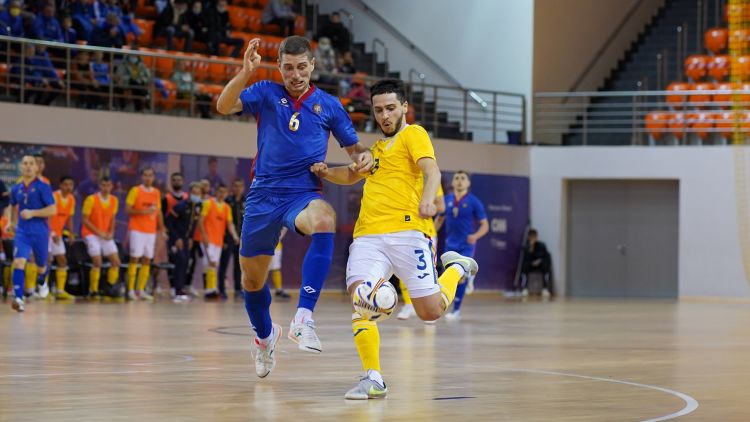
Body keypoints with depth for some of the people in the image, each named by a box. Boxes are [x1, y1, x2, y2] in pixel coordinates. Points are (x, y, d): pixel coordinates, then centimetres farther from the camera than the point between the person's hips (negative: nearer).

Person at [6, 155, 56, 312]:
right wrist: (12, 222, 21)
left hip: (40, 231, -2)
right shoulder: (16, 189, 7)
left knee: (41, 266, 16)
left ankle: (42, 283, 52)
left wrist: (32, 213, -21)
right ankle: (19, 299, -29)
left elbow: (53, 210, -13)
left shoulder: (43, 187, -7)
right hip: (22, 231, 2)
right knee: (19, 261, -20)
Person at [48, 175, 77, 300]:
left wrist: (70, 234, 5)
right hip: (48, 232, -8)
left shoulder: (71, 199, 6)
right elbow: (47, 216, -22)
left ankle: (60, 291, 13)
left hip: (58, 234, 8)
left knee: (62, 261, 8)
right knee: (47, 260, -15)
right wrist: (53, 233, -28)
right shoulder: (54, 197, -17)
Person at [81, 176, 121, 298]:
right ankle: (93, 290, -8)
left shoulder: (114, 200, 3)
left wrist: (111, 233, -3)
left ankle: (110, 288, 12)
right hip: (91, 233, -6)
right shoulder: (91, 199, -13)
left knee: (116, 262, -2)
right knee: (97, 262, -18)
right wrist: (99, 232, -18)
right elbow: (85, 220, -12)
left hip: (106, 235, 6)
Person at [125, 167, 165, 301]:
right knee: (135, 258, -8)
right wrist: (142, 212, -20)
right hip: (137, 229, -5)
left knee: (147, 260, 3)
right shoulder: (135, 191, -2)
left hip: (151, 231, 5)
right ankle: (131, 290, -6)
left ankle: (141, 290, 8)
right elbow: (127, 209, -6)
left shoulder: (156, 193, 13)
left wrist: (161, 228, 9)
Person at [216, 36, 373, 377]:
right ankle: (265, 336, 43)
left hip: (303, 194, -1)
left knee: (324, 219, -38)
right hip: (263, 194, 2)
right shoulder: (266, 93, 4)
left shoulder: (329, 105, 7)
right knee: (252, 278, 10)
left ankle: (303, 319, -41)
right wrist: (245, 73, -28)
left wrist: (363, 156, -8)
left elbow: (353, 146, 16)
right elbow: (224, 106, -12)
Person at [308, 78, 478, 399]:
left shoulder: (413, 135, 4)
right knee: (359, 296, -18)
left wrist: (427, 199, -35)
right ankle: (373, 379, -16)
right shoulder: (377, 147, 26)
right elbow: (351, 175, 42)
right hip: (368, 236, 6)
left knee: (430, 311, -3)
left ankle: (456, 268, 29)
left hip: (406, 230, -6)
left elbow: (431, 170, -13)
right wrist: (325, 173, 19)